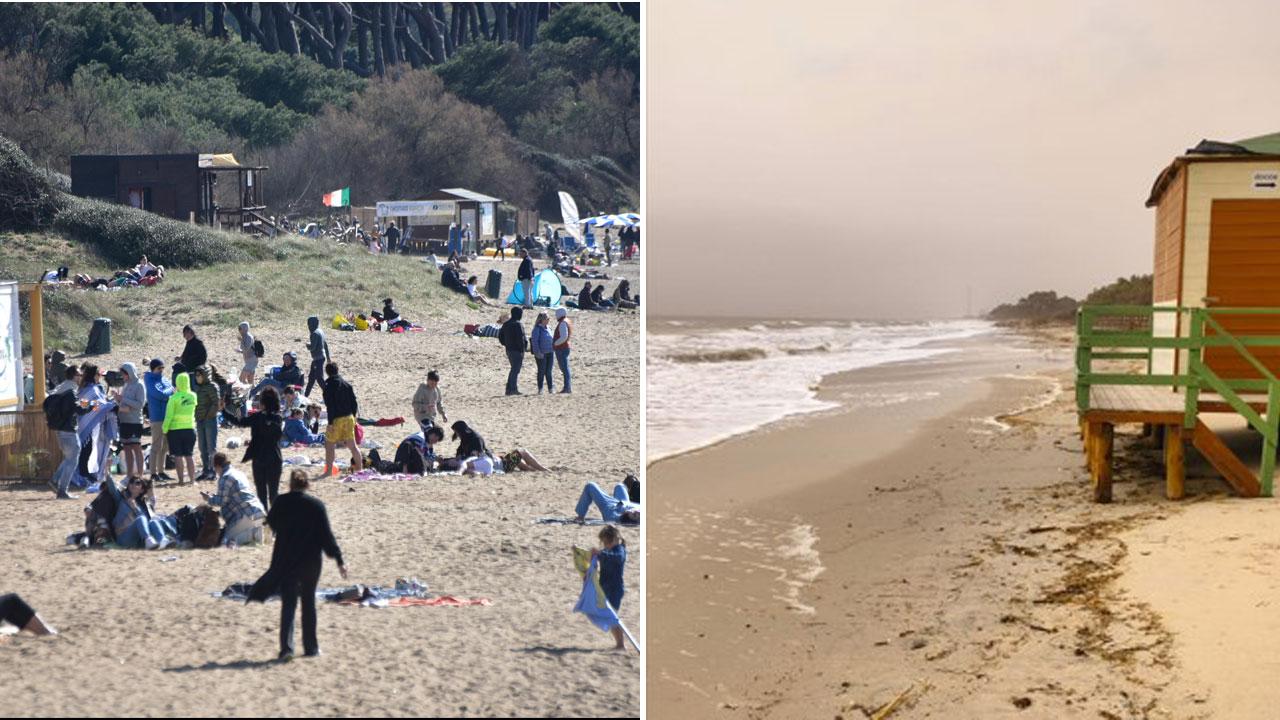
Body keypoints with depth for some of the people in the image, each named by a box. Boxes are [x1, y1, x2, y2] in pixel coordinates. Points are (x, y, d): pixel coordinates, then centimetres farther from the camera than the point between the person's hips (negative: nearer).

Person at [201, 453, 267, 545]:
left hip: (247, 515, -9)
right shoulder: (238, 473, 21)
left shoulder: (225, 478, -8)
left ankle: (251, 534, -22)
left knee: (228, 540, -3)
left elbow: (221, 501, -8)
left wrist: (209, 498, 9)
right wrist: (213, 496, 35)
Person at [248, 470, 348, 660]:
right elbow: (326, 534, -10)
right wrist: (339, 560, -7)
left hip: (285, 561, 0)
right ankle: (311, 647, 19)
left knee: (288, 603, 2)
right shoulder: (316, 505, -9)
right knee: (308, 602, 13)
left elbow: (271, 523, 13)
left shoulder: (281, 503, -5)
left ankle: (286, 647, -11)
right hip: (311, 561, 0)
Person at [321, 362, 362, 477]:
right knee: (352, 445, 10)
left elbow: (330, 406, -16)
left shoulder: (328, 386, -12)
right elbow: (354, 402, 9)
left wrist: (330, 423, -15)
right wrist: (353, 417, 17)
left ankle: (329, 471, 4)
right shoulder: (347, 384, 6)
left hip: (336, 419, -5)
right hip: (349, 417, 6)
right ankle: (359, 469, 13)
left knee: (329, 445, 6)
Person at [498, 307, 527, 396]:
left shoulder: (506, 324, 12)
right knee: (516, 369, -6)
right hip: (517, 350, -8)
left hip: (509, 350, 8)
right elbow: (520, 338, -20)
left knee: (513, 369, 17)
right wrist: (523, 349, -14)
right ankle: (513, 389, -9)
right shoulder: (518, 324, -14)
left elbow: (500, 336, 16)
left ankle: (509, 389, 16)